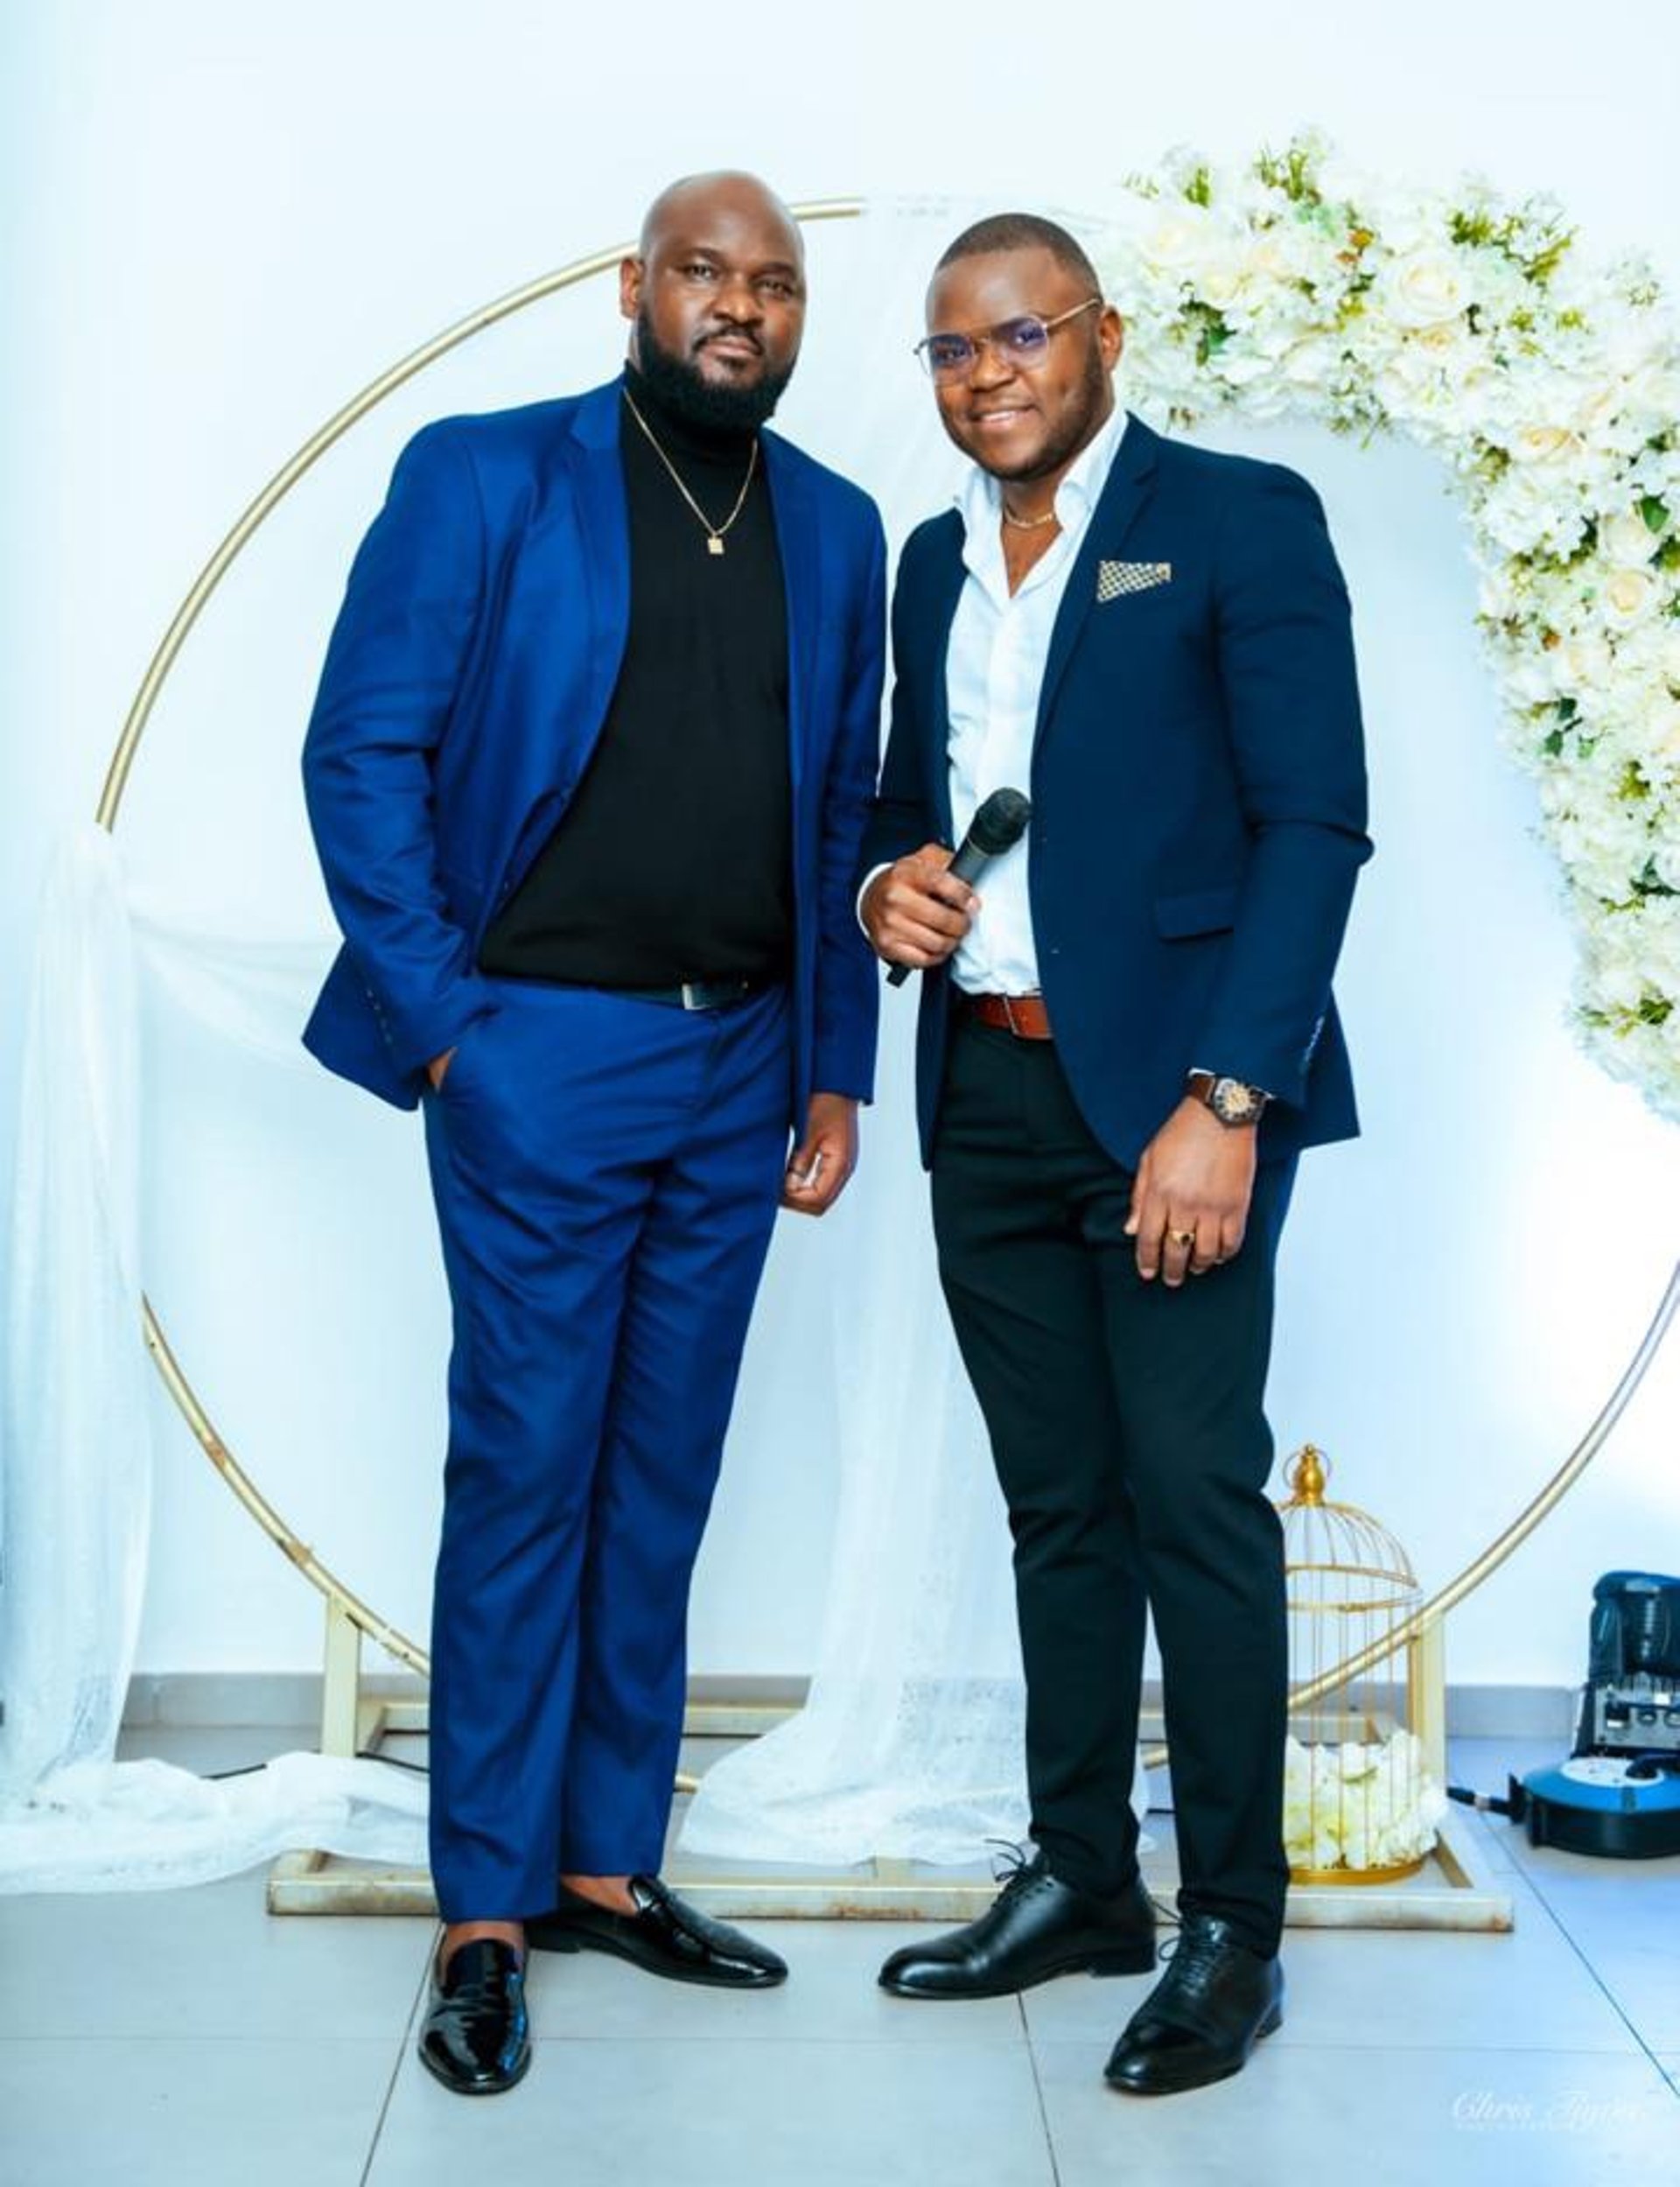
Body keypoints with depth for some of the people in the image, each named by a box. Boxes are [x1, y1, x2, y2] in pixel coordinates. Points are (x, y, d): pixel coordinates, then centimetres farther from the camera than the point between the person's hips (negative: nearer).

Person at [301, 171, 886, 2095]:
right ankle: (488, 1912, 13)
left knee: (661, 1485, 11)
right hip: (546, 1058, -4)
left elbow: (842, 807, 13)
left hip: (742, 1076, 5)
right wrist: (438, 1022, -9)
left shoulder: (836, 529, 11)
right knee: (524, 1480, 0)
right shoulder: (480, 478, -2)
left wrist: (836, 1068, 8)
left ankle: (607, 1863, 24)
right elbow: (360, 752, -4)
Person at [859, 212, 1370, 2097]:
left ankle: (1233, 1928, 9)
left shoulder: (1238, 521, -3)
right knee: (1056, 1506, 12)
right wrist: (889, 884, 1)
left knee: (1194, 1502, -4)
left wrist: (1225, 1101, -18)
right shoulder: (934, 562, 16)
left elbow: (1311, 825, -9)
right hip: (987, 1097, 6)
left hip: (1168, 1090, -6)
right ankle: (1079, 1883, 23)